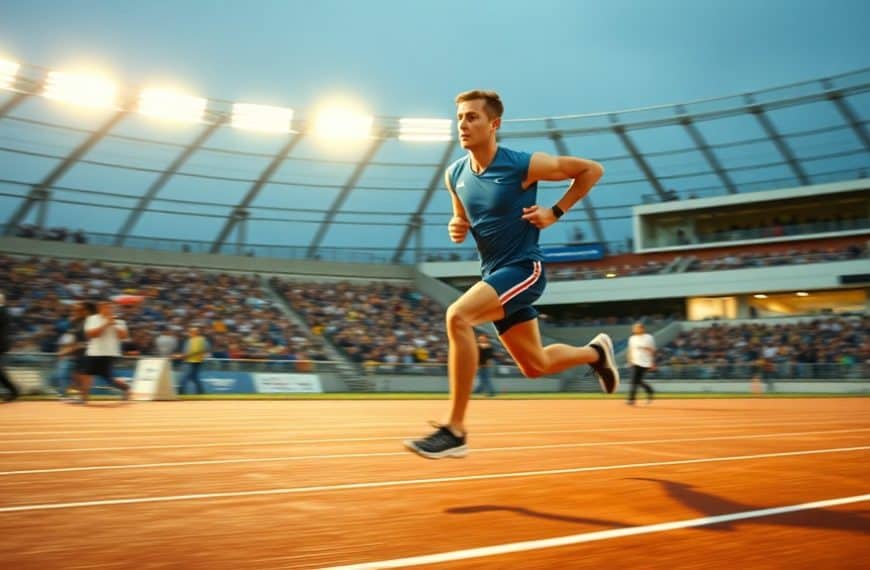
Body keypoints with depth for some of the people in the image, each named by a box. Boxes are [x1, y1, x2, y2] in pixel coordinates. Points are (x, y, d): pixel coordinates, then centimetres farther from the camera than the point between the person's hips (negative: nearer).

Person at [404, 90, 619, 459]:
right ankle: (595, 352, 46)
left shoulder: (523, 165, -14)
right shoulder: (455, 175, 3)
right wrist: (457, 228, -2)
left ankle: (454, 430, -25)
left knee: (457, 316, -30)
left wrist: (555, 212, -8)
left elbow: (592, 170, -3)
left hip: (523, 268, -7)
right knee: (535, 365, 14)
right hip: (494, 273, 7)